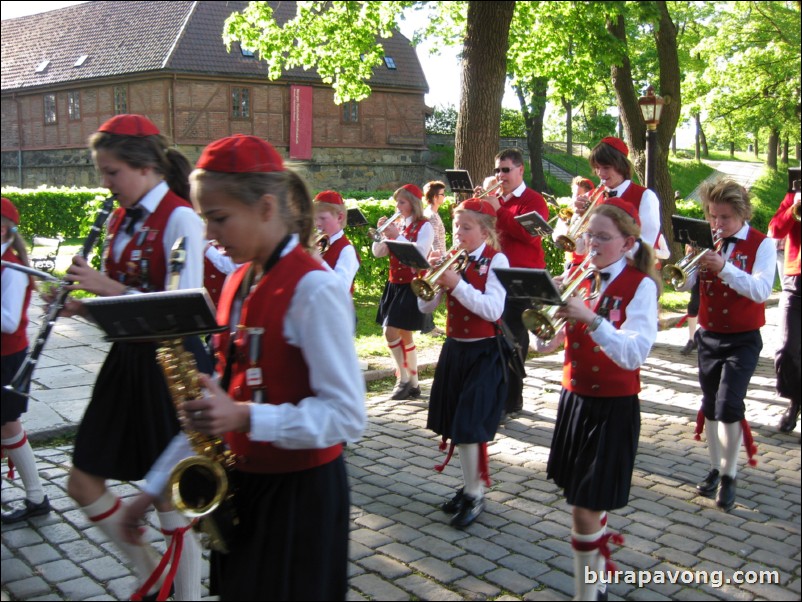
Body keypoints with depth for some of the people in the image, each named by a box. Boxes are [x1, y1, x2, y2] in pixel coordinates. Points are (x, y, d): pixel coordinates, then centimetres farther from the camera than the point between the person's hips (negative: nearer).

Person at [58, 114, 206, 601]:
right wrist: (83, 308, -4)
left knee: (170, 495, 3)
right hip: (127, 359, 9)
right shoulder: (121, 219, 9)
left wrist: (110, 287, -24)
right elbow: (118, 306, 16)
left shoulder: (180, 220, -15)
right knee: (83, 483, 14)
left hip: (170, 363, -8)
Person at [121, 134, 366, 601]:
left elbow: (348, 415, -22)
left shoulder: (313, 288, -20)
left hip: (300, 492, -8)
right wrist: (158, 483, 11)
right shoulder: (239, 285, 5)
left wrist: (246, 418, -29)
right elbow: (222, 396, 11)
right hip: (241, 481, 8)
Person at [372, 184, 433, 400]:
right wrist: (382, 232, -5)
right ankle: (413, 383, 17)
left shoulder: (424, 227, -6)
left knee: (391, 331, -13)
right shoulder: (398, 226, 13)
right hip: (395, 284, 7)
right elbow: (377, 252, 10)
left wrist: (397, 236, -22)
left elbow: (420, 253, -22)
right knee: (404, 335, 9)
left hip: (412, 286, -7)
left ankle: (404, 378, 1)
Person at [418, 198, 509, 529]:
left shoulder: (496, 260, -10)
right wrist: (431, 279, -14)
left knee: (469, 425, -7)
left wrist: (457, 284, -27)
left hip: (484, 352, -6)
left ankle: (475, 495, 7)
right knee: (455, 424, 12)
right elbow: (425, 306, 3)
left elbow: (493, 309, -23)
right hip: (455, 349, 6)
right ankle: (469, 485, 28)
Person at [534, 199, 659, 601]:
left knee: (587, 508, -5)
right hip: (574, 398, 6)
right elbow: (547, 344, 3)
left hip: (614, 406, -6)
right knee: (582, 498, 18)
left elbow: (634, 354, -26)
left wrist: (591, 318, -37)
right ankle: (598, 564, 41)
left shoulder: (640, 285, -12)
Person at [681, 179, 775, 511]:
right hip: (708, 336, 4)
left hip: (742, 340, -4)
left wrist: (724, 267, -33)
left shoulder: (761, 244, -7)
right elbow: (685, 283, -4)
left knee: (729, 405, -13)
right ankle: (715, 469, 25)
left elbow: (761, 290, -22)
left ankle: (729, 477, 0)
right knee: (710, 406, 11)